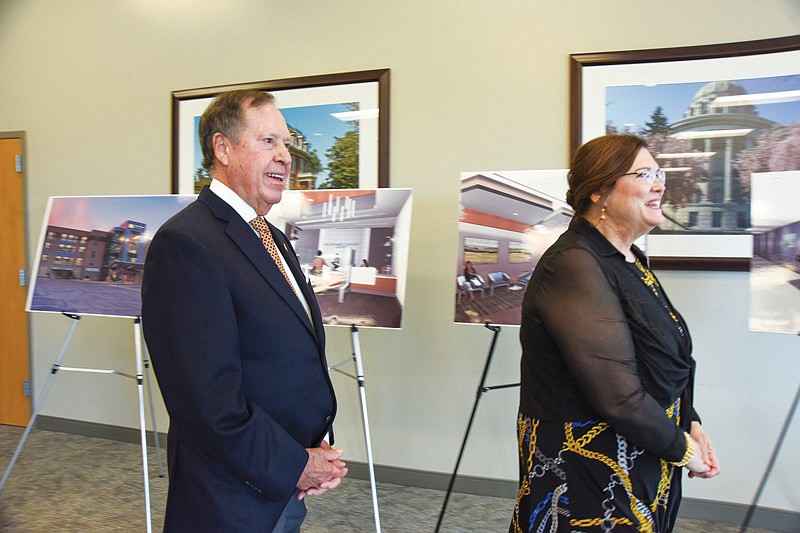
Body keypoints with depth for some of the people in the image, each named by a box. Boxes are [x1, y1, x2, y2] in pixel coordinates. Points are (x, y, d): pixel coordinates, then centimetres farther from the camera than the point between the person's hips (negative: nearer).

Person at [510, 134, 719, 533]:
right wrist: (683, 448, -12)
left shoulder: (628, 260, 8)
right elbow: (617, 394, -26)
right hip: (588, 473, -9)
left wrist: (689, 423, 4)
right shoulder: (575, 267, -23)